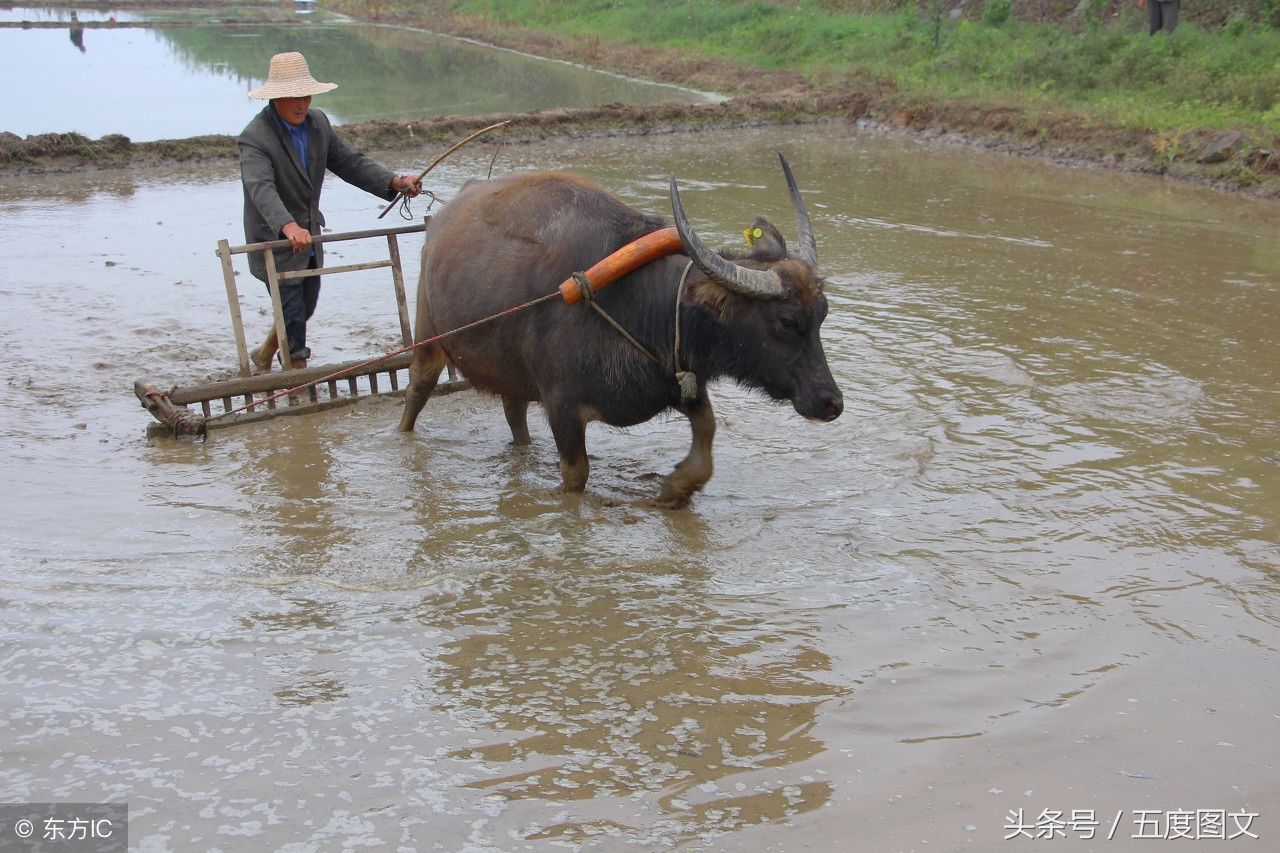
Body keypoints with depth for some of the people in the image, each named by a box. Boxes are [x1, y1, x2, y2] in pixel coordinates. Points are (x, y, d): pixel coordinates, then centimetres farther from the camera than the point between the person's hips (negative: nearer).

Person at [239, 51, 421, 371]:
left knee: (303, 310, 22)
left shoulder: (318, 122, 2)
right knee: (293, 317, -2)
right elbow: (261, 188, -38)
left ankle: (264, 356, 48)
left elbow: (350, 162, 3)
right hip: (276, 243, -8)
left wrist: (394, 181, -14)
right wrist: (288, 226, -56)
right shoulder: (254, 137, -22)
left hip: (310, 239, 8)